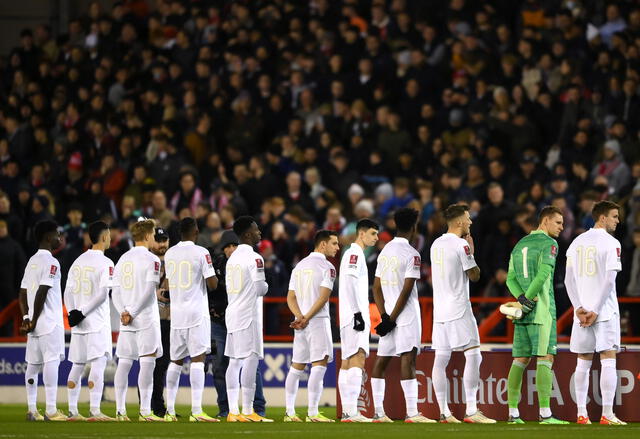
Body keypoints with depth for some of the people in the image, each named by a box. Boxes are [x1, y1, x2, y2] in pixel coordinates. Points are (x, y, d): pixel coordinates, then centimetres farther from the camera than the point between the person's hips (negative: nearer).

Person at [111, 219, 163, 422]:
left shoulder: (122, 259, 14)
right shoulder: (151, 259, -5)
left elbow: (115, 291, 8)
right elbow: (149, 291, -14)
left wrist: (123, 312, -3)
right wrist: (131, 313, -11)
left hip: (126, 320, 6)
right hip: (146, 318, -6)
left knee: (124, 363, 7)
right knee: (147, 362, -7)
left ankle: (120, 410, 5)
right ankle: (145, 411, -12)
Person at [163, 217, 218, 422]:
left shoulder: (169, 254, 9)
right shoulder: (201, 253, -9)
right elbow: (212, 284, -10)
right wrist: (215, 275, 11)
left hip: (176, 313, 5)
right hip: (196, 312, -5)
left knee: (176, 361, 12)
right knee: (198, 359, -8)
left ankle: (170, 410, 13)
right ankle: (196, 411, -16)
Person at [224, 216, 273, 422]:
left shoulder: (232, 258, 15)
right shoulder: (254, 258, -11)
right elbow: (261, 289, -14)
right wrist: (266, 286, 7)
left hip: (232, 313, 8)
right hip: (249, 314, -8)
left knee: (234, 361, 6)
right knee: (250, 360, -9)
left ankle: (233, 412, 4)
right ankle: (248, 411, -13)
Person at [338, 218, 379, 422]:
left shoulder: (354, 254, 23)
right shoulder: (354, 253, -8)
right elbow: (350, 283, -18)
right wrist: (358, 313, -22)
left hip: (349, 318, 11)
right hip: (354, 315, -11)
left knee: (347, 362, 8)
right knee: (358, 359, -18)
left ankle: (347, 411, 9)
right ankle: (352, 412, -26)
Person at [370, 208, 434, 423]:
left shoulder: (385, 251, 12)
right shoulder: (411, 254, -10)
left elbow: (377, 287, 11)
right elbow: (406, 291, -15)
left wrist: (384, 316, 6)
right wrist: (391, 319, -11)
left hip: (388, 313, 7)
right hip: (406, 315, -7)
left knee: (382, 361, 8)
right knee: (408, 359, -13)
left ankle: (378, 412, 11)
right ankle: (411, 412, -20)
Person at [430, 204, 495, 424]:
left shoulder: (436, 244, 13)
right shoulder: (461, 245, -10)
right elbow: (474, 275, -5)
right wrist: (471, 252, 8)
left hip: (439, 310, 8)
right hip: (459, 309, -8)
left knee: (441, 359, 5)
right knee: (473, 356, -7)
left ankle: (444, 412, 6)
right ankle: (471, 410, -14)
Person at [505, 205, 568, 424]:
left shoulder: (520, 245, 18)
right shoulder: (548, 244, -6)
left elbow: (511, 279, 11)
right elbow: (543, 274, -19)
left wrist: (521, 298, -3)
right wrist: (528, 299, -12)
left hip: (523, 313, 7)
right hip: (542, 308, -7)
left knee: (520, 360, 7)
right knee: (545, 359, -8)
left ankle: (513, 413, 5)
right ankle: (545, 414, -14)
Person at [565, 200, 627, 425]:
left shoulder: (577, 243, 11)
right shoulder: (611, 243, -7)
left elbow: (568, 280, 7)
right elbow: (609, 280, -14)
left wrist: (579, 309, 2)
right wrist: (596, 311, -11)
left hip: (582, 311, 5)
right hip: (605, 310, -5)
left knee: (583, 362, 9)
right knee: (608, 360, -4)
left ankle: (581, 413, 8)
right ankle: (607, 414, -9)